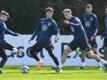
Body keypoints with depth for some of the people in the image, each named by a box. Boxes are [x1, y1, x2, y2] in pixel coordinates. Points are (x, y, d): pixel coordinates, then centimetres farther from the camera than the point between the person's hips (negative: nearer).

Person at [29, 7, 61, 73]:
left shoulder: (52, 22, -1)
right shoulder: (41, 21, 13)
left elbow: (57, 31, -9)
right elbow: (37, 30, 20)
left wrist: (56, 37, -29)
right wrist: (32, 38, 19)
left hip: (47, 42, -5)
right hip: (40, 41, 5)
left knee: (51, 53, -18)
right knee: (31, 51, 1)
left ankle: (58, 66, -7)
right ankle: (39, 61, 20)